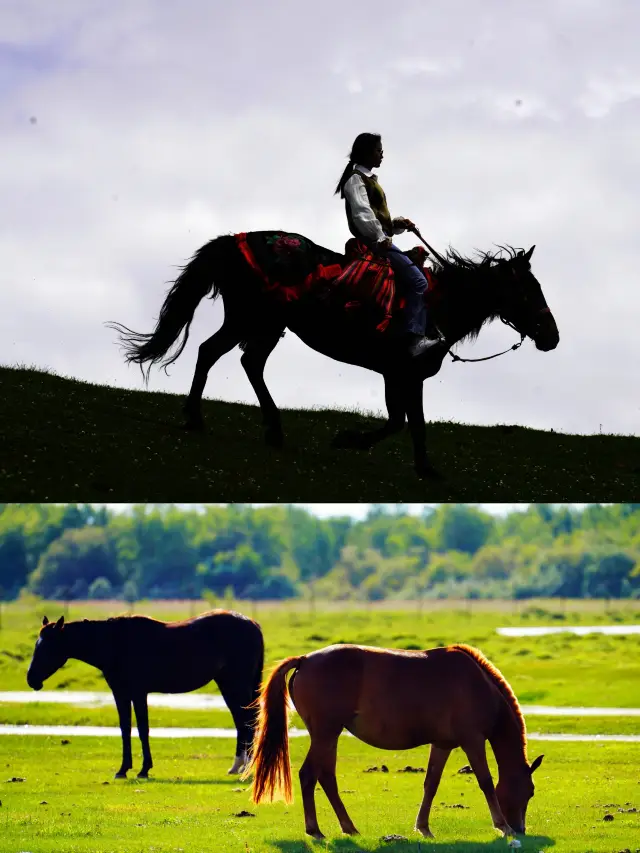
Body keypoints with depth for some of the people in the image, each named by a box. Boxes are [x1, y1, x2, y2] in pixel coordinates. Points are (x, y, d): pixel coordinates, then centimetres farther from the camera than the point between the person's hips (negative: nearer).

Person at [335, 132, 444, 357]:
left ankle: (418, 335, 0)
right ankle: (414, 338, -25)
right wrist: (380, 239, -22)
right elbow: (362, 214, -20)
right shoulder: (356, 179, -7)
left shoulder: (368, 179, 24)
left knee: (418, 281, 6)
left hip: (380, 240, 11)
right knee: (417, 281, -18)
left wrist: (397, 223, 13)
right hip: (374, 242, -11)